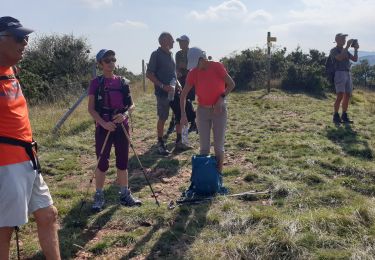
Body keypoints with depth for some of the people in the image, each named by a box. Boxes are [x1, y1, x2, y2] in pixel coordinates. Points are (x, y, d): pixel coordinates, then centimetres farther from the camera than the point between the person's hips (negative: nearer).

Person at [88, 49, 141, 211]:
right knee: (102, 163, 2)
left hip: (121, 126, 3)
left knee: (122, 161, 10)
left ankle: (125, 194, 22)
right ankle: (99, 196, 15)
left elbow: (131, 104, 6)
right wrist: (103, 123, -20)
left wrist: (125, 114, -15)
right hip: (103, 127, -3)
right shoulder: (96, 83, -4)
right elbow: (91, 108, -7)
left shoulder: (122, 82, 5)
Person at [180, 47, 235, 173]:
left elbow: (231, 84, -6)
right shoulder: (193, 73, -5)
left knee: (218, 145, 4)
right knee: (204, 146, 5)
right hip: (202, 111, 2)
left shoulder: (217, 67, -12)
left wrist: (221, 97, -19)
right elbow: (183, 94, -1)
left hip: (219, 110, -2)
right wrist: (183, 114, -9)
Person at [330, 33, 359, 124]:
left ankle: (344, 116, 11)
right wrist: (347, 46, -18)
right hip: (339, 74, -7)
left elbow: (355, 59, 13)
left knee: (347, 96, 5)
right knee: (340, 96, -15)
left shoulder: (346, 51, 21)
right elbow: (340, 58, -19)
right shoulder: (334, 50, 0)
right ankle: (336, 116, -10)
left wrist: (356, 49, 2)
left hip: (348, 74, 7)